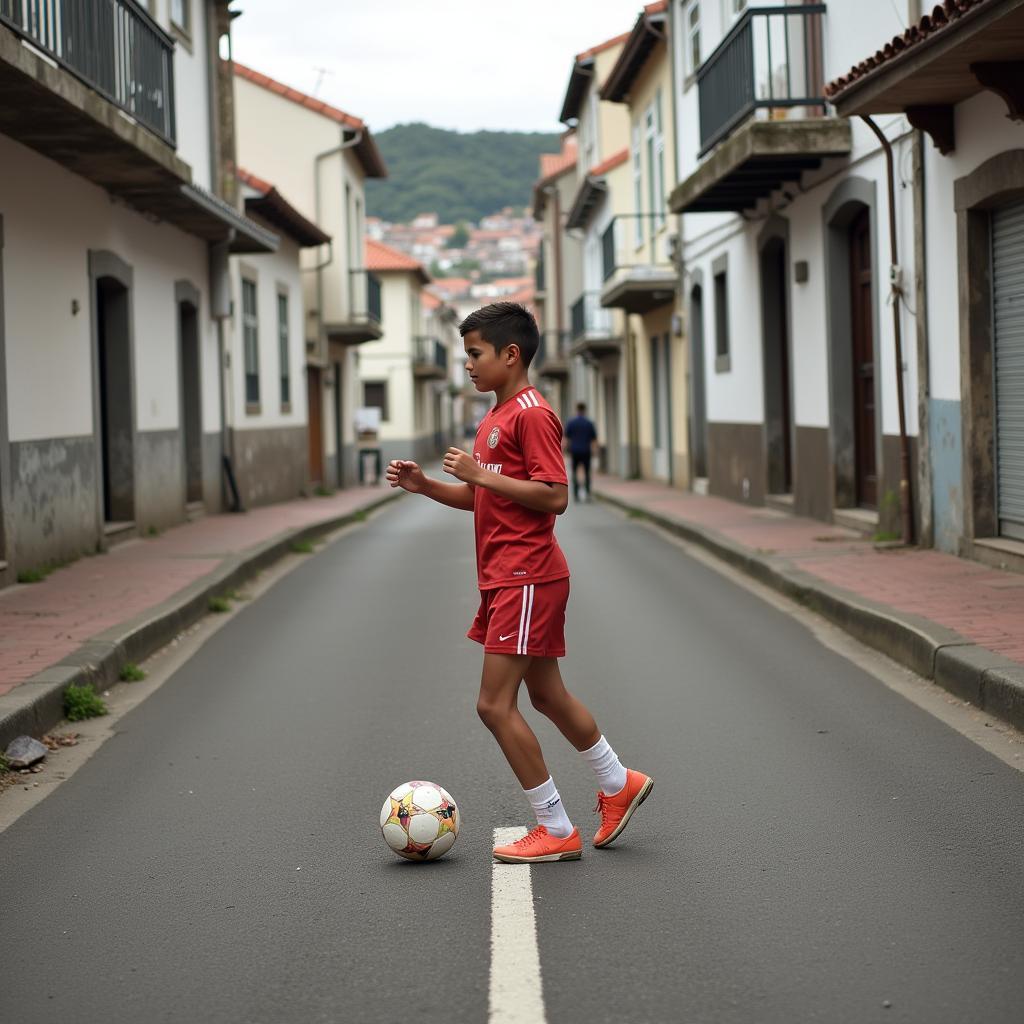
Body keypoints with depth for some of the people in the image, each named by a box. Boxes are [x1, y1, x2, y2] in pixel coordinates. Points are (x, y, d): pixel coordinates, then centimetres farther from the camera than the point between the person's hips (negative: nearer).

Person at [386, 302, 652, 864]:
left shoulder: (532, 414, -15)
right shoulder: (497, 417, 16)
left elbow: (554, 496, -22)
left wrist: (480, 473, -21)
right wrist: (425, 485, 9)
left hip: (526, 579, -10)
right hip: (506, 578, 10)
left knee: (495, 703, -9)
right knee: (546, 695, 20)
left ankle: (557, 832, 0)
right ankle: (619, 784, 36)